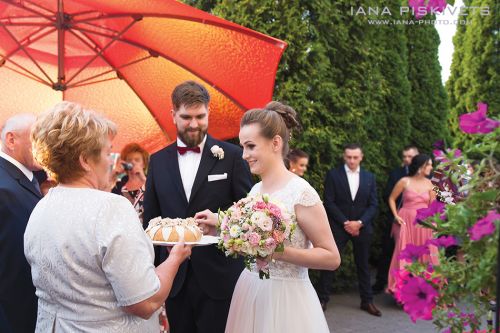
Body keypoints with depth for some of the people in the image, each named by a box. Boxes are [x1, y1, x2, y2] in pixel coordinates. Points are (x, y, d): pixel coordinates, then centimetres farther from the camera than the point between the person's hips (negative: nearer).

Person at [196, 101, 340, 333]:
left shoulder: (301, 192, -18)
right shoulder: (255, 190, 5)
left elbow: (332, 258, -16)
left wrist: (278, 251, -25)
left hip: (285, 297, -7)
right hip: (249, 290, 7)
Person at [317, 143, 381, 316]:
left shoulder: (369, 177, 6)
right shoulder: (333, 174, -4)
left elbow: (373, 204, 3)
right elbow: (329, 202, -8)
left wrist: (359, 223, -11)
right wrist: (345, 222, -14)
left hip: (362, 227, 3)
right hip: (338, 226, -3)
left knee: (363, 264, 11)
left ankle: (367, 301, 22)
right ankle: (322, 298, 11)